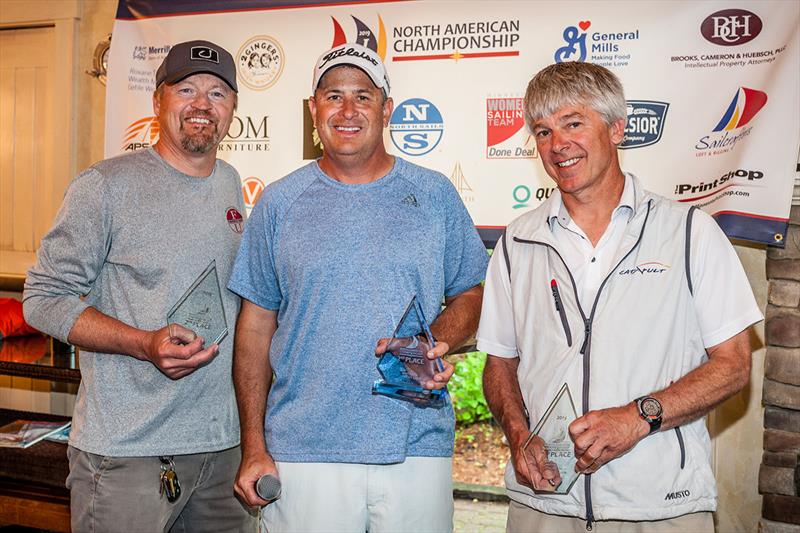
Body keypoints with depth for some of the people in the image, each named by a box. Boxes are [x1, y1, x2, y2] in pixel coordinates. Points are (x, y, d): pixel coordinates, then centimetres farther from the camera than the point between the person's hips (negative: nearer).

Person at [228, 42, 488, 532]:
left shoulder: (435, 195, 3)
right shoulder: (279, 203, 3)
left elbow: (471, 293, 9)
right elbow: (257, 322, 4)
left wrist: (435, 341, -13)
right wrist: (253, 446, 1)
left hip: (417, 449, 1)